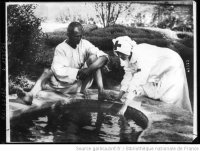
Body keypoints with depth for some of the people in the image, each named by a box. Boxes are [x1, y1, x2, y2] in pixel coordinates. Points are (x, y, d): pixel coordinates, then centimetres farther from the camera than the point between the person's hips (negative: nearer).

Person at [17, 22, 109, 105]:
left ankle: (101, 91, -30)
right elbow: (58, 70, -16)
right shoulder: (60, 48, -6)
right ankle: (31, 95, -45)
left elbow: (104, 57, -15)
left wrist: (89, 70, -30)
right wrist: (78, 72, -26)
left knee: (93, 57, -17)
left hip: (83, 83, 0)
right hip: (66, 83, 0)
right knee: (48, 71, -21)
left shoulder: (85, 44, -3)